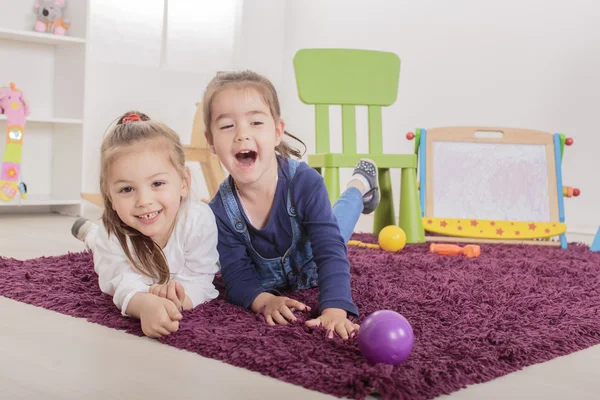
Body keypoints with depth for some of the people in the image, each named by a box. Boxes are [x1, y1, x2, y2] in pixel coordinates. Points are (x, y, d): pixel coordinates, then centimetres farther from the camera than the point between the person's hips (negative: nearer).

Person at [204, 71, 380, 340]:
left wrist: (335, 309, -56)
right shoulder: (221, 210, -32)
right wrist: (264, 301, -50)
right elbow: (238, 278, -28)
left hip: (312, 273, -1)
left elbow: (331, 252, -40)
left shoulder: (306, 183, -37)